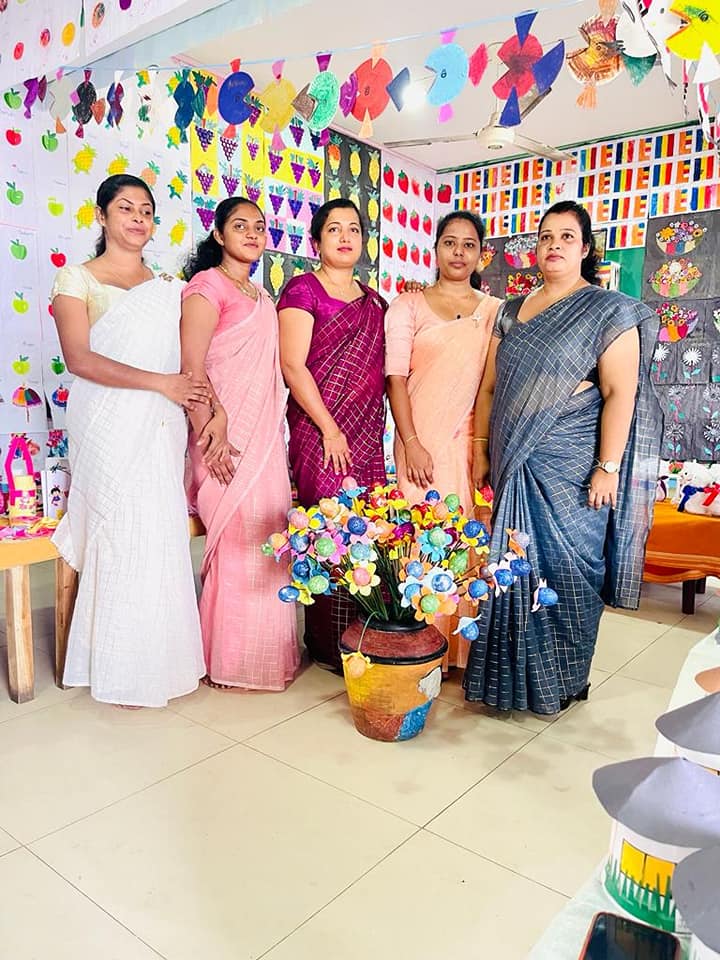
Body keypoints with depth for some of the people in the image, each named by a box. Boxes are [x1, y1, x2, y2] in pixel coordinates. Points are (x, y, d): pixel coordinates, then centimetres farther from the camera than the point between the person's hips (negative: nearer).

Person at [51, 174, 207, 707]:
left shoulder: (168, 287, 17)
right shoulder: (77, 278, 4)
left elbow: (187, 363, 14)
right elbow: (79, 358, -9)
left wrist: (202, 403, -6)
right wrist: (161, 383, -15)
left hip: (161, 429, 4)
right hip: (109, 428, -3)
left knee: (163, 540, 2)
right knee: (123, 539, -4)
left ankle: (158, 658, 17)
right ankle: (122, 670, 13)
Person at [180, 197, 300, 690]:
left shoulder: (262, 296, 19)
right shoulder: (208, 285, -5)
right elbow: (191, 364, -14)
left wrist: (276, 437, 9)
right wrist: (211, 431, -20)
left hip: (266, 433, 8)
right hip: (228, 435, -8)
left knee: (267, 540, 10)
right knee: (241, 541, -3)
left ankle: (266, 652, 25)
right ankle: (233, 662, 13)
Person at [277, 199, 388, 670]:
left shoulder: (374, 301, 19)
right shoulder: (303, 289, -1)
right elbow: (292, 364, -9)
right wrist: (330, 429, -12)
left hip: (369, 435, 6)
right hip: (321, 432, -6)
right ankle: (330, 644, 10)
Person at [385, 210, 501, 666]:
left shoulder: (495, 311, 13)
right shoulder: (408, 306, 7)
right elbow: (396, 377, -1)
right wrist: (411, 444, -11)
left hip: (475, 442, 2)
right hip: (423, 441, -2)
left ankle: (466, 647, 18)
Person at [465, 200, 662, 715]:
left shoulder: (609, 310, -3)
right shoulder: (513, 311, 14)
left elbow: (620, 393, -10)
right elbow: (489, 386, 14)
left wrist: (607, 468, -15)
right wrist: (481, 450, 11)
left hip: (569, 466, -5)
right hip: (514, 464, 5)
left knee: (566, 564, 2)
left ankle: (562, 681, 21)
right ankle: (515, 671, 26)